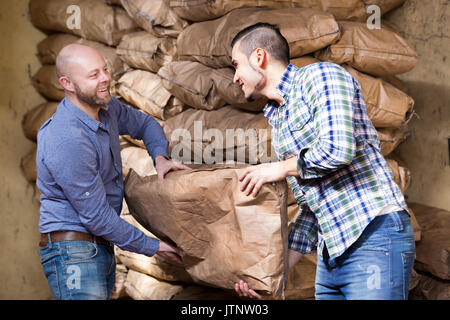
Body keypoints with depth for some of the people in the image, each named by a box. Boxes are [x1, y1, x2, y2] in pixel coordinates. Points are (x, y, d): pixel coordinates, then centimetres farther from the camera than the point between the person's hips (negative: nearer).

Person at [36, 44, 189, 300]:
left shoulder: (106, 108, 4)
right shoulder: (68, 141, -24)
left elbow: (145, 124, 26)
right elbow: (97, 216, -20)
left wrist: (160, 156, 3)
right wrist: (152, 246, -10)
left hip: (101, 248, 9)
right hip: (73, 251, -9)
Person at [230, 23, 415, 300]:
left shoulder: (320, 76, -4)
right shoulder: (278, 123, 20)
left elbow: (338, 149, -20)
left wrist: (281, 168, -4)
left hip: (375, 235, -8)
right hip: (330, 251, 8)